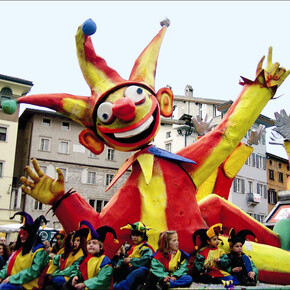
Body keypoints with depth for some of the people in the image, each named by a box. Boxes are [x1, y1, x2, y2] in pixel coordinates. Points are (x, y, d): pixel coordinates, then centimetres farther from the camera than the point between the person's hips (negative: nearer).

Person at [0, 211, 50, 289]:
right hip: (13, 281, 8)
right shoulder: (20, 248, 20)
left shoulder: (39, 251, -6)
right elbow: (9, 264, 22)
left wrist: (12, 278, -17)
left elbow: (34, 271, -16)